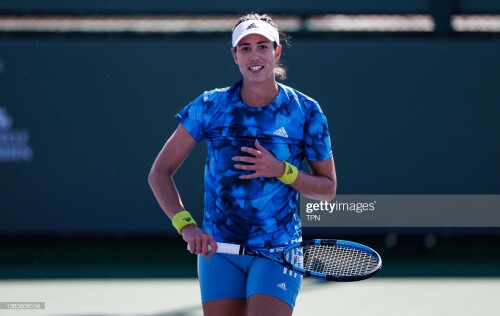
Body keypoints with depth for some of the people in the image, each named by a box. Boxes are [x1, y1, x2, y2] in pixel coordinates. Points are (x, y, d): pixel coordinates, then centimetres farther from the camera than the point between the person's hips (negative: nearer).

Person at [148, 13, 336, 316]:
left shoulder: (306, 112, -2)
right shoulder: (210, 106, -1)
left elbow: (328, 189, 5)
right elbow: (160, 173, 0)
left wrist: (281, 171, -14)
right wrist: (186, 225, -15)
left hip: (278, 252, -2)